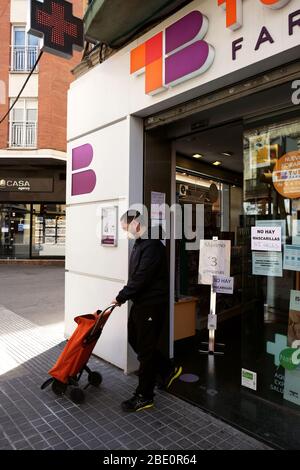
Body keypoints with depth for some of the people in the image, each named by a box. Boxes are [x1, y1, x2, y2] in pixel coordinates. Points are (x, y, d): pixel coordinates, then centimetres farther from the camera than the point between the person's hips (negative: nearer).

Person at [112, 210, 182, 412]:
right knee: (135, 340, 19)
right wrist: (124, 296, 6)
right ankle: (169, 370, 34)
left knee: (146, 350, 2)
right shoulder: (139, 244, 12)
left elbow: (141, 278, -24)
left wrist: (121, 297, -14)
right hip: (141, 302, 10)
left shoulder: (152, 246, -20)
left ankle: (144, 397, 20)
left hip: (152, 305, -10)